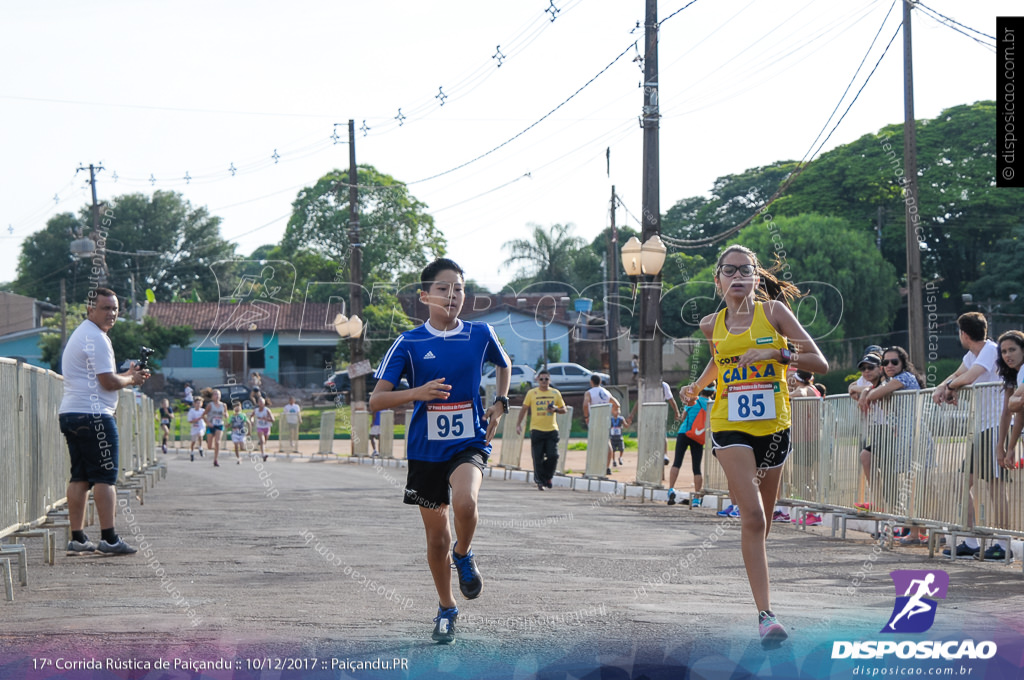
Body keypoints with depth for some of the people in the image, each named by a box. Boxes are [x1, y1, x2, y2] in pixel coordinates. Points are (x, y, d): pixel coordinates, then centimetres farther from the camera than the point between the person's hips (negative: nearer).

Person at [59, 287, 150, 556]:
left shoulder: (80, 335, 22)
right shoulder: (96, 338, -11)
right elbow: (108, 382, -15)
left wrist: (126, 375, 16)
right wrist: (131, 379, 4)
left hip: (69, 413, 10)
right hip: (92, 414, -10)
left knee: (80, 477, 9)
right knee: (105, 476, -8)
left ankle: (77, 538, 9)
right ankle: (109, 539, -10)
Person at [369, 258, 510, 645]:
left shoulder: (480, 334, 0)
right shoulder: (409, 343, -5)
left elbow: (504, 365, 22)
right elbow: (376, 401, -8)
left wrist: (499, 404, 7)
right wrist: (418, 392, -24)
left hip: (469, 443, -1)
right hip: (426, 450, 1)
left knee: (464, 502, -32)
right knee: (436, 537, 9)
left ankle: (464, 555, -1)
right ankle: (446, 609, 31)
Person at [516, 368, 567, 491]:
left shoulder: (555, 393, 8)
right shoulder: (531, 393, 4)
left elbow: (563, 410, 14)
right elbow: (524, 409, 10)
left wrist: (556, 409, -8)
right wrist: (518, 424, 4)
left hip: (552, 430, 1)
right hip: (536, 429, -1)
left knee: (553, 456, -9)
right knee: (538, 458, -3)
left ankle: (547, 477, 14)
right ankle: (540, 482, 8)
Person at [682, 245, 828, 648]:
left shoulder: (773, 311, -2)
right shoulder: (712, 325, 5)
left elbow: (820, 363, -6)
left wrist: (776, 353, -18)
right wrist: (697, 387, 20)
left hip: (773, 426, 1)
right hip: (730, 427, -1)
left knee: (762, 520, 13)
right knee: (753, 518, -17)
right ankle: (765, 614, -21)